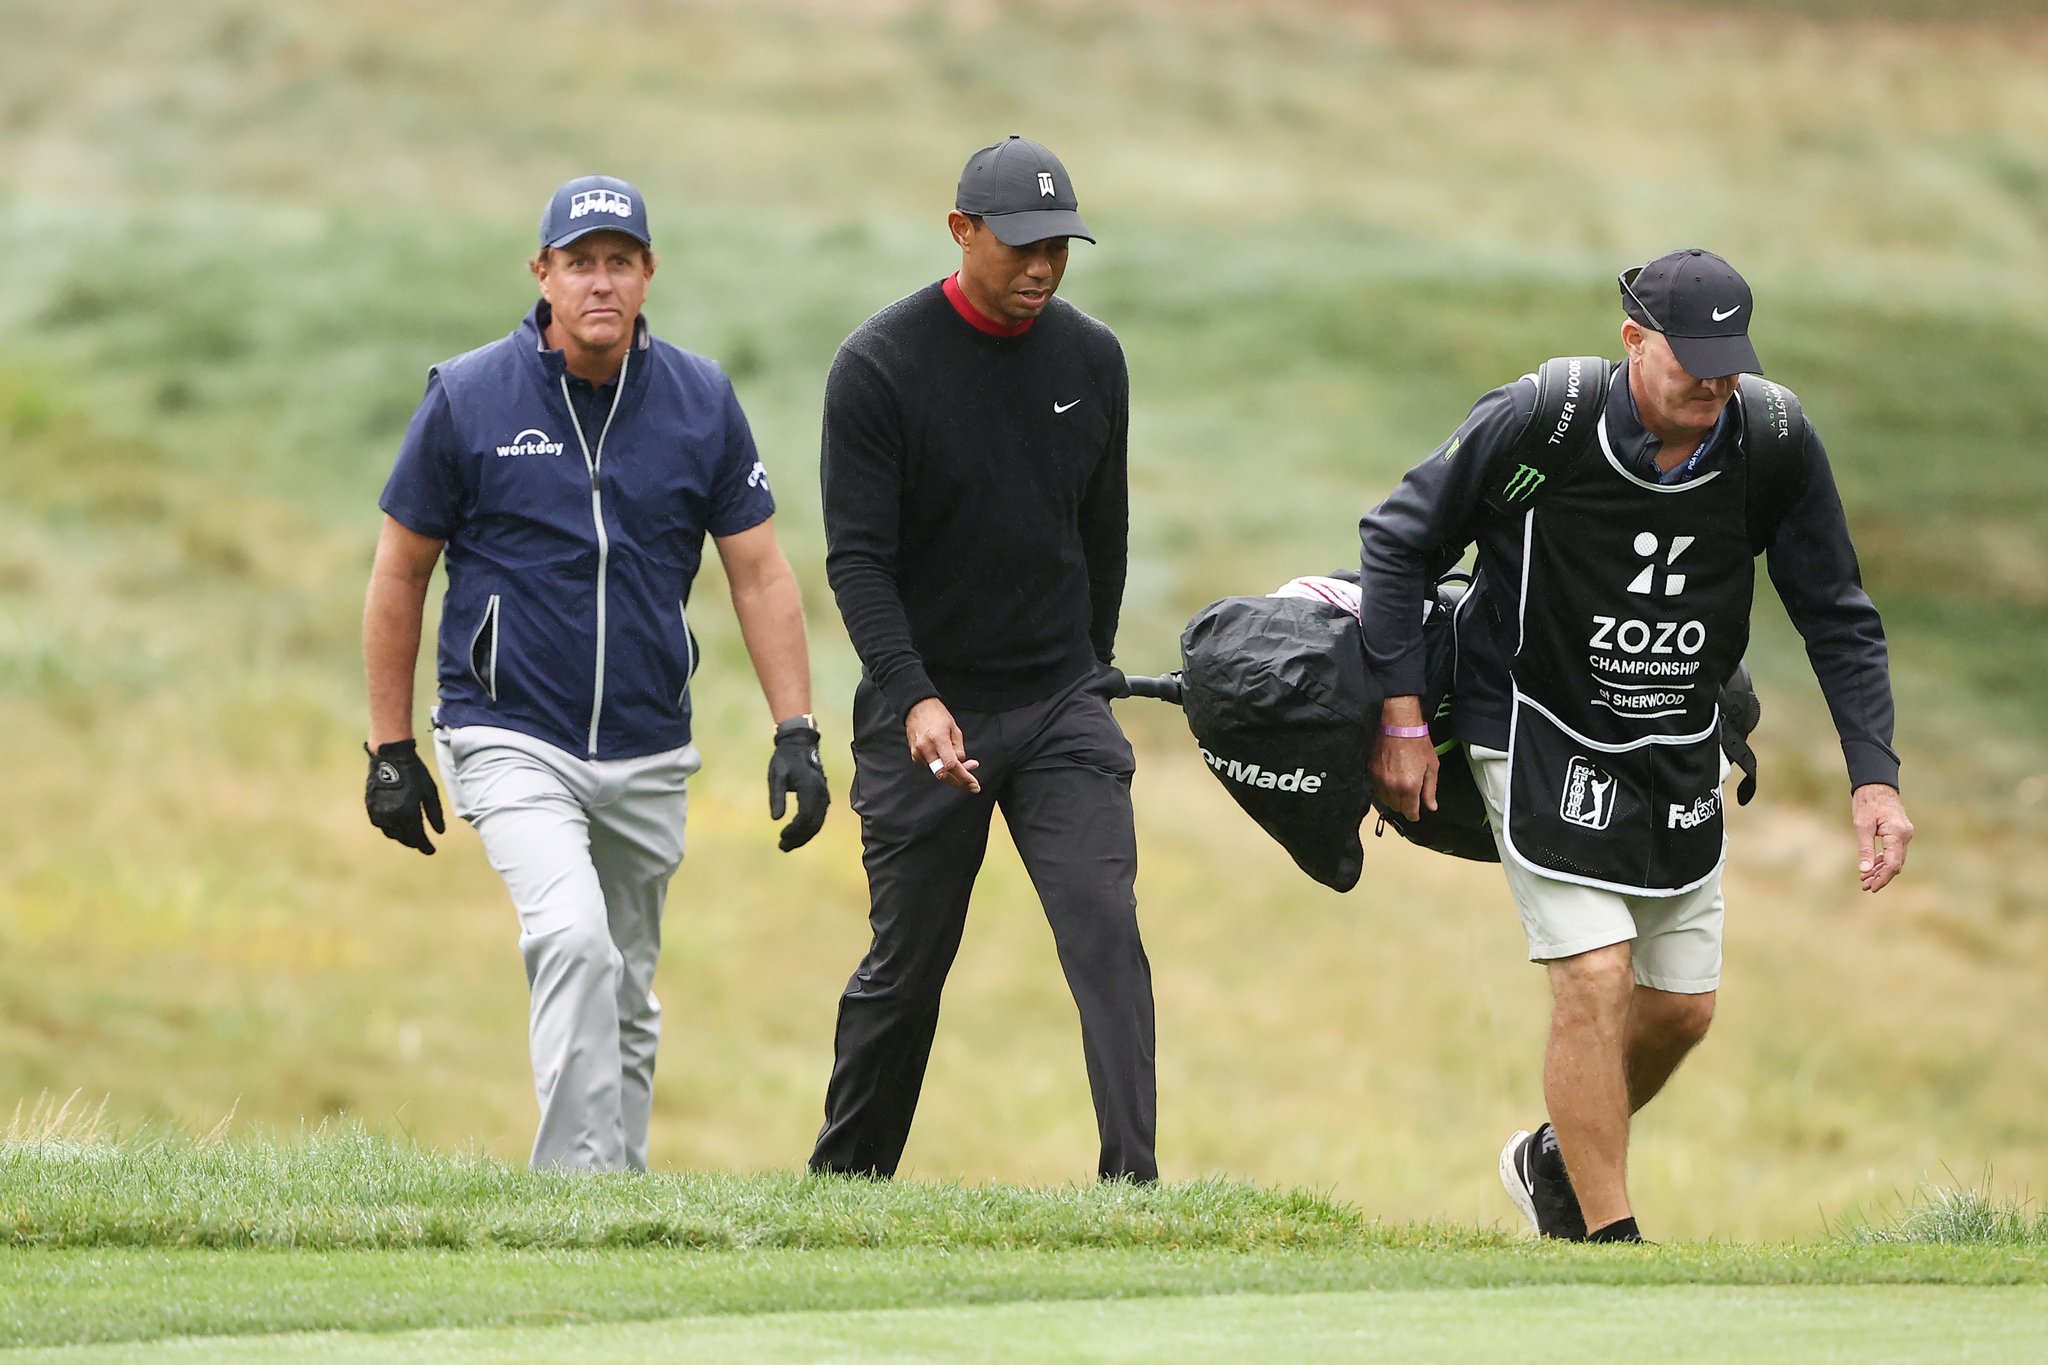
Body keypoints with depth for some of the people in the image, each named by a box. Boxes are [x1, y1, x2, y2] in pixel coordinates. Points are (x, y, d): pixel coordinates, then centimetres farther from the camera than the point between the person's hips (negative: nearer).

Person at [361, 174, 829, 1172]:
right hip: (513, 741, -4)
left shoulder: (702, 401, 1)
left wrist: (796, 734, -4)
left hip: (648, 753, 4)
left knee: (627, 1001, 11)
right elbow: (401, 574, 2)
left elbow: (759, 573, 4)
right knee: (574, 939, -25)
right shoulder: (468, 399, -6)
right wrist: (390, 749, 1)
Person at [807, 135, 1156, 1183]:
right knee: (906, 965, 5)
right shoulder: (880, 367, -10)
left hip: (1059, 705, 3)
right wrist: (913, 697, -25)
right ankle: (842, 1181, 23)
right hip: (926, 716, -3)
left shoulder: (1091, 359, 4)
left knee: (1106, 930, -13)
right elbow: (857, 557, -13)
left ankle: (1132, 1184, -17)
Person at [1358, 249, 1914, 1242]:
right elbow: (1397, 540, -7)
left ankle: (1555, 1161, 35)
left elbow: (1839, 619, -2)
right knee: (1596, 979, -17)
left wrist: (1873, 778, -11)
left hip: (1679, 751, 5)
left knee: (1682, 1007, 8)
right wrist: (1401, 722, -10)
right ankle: (1608, 1237, -8)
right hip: (1544, 739, -4)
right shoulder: (1532, 427, -20)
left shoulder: (1776, 448, -12)